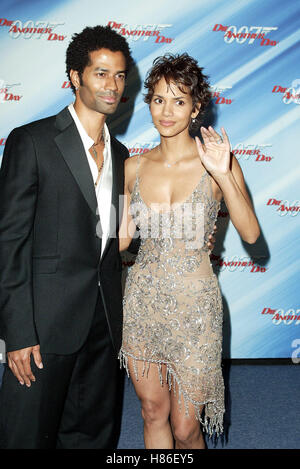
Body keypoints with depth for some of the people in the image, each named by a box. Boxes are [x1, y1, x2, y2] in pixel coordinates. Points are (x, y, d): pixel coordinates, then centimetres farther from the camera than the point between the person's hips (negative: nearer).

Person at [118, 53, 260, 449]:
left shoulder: (216, 162, -8)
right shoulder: (134, 167, 2)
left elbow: (251, 233, -16)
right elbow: (121, 238, 8)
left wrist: (223, 176, -27)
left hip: (194, 303, -3)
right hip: (143, 301, 3)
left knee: (185, 428, 7)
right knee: (153, 414, 16)